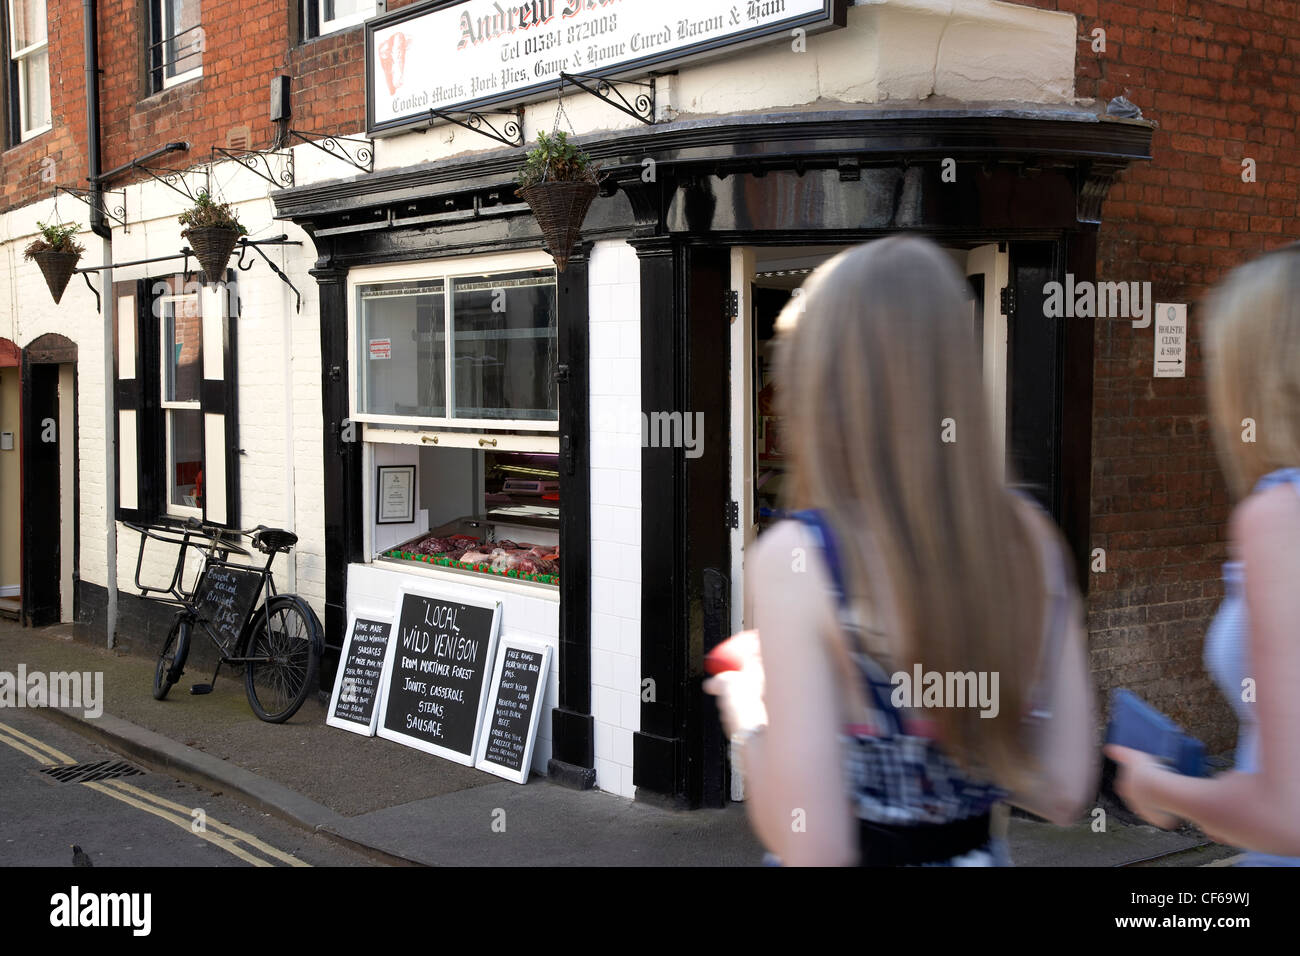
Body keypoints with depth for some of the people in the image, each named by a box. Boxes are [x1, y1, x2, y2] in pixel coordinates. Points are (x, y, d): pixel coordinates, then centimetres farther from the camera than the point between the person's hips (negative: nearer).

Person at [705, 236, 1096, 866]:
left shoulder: (795, 559, -21)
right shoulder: (1029, 536, -7)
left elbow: (813, 848, -22)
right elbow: (1064, 791, -1)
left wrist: (749, 724, -6)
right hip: (981, 852, 4)